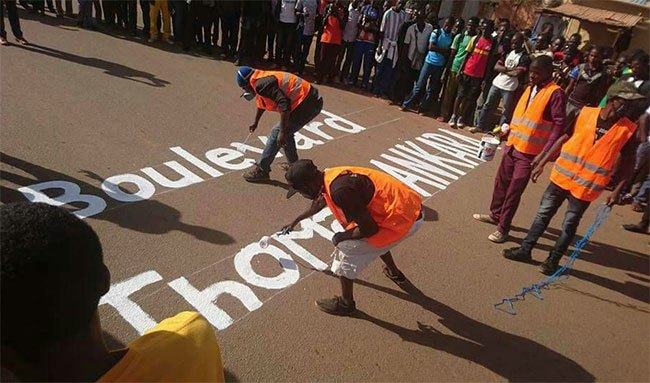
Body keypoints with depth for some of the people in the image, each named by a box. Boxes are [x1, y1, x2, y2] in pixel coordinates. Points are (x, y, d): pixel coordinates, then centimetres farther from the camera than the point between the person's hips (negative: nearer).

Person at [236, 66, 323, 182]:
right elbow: (261, 104, 36)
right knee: (286, 130, 23)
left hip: (307, 103, -10)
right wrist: (255, 123, 49)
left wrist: (282, 131, -21)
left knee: (277, 133, -5)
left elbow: (284, 104, -24)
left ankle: (261, 171, 4)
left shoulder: (261, 84, -14)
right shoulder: (262, 80, 18)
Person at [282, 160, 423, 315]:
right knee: (376, 238, 35)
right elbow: (319, 203, 27)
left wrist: (342, 236, -1)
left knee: (345, 249, 1)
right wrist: (295, 221, 42)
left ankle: (346, 303, 20)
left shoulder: (339, 190, -26)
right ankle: (394, 272, 55)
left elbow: (369, 228, -19)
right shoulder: (328, 176, 4)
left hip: (403, 220, -9)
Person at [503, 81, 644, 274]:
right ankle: (525, 250, 25)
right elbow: (564, 139, 3)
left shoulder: (628, 129, -8)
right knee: (543, 214, 11)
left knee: (569, 225, 9)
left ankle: (553, 260, 26)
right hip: (562, 176, 2)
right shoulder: (585, 113, -5)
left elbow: (628, 162, 0)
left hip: (586, 186, -2)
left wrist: (618, 190, -7)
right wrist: (541, 163, 3)